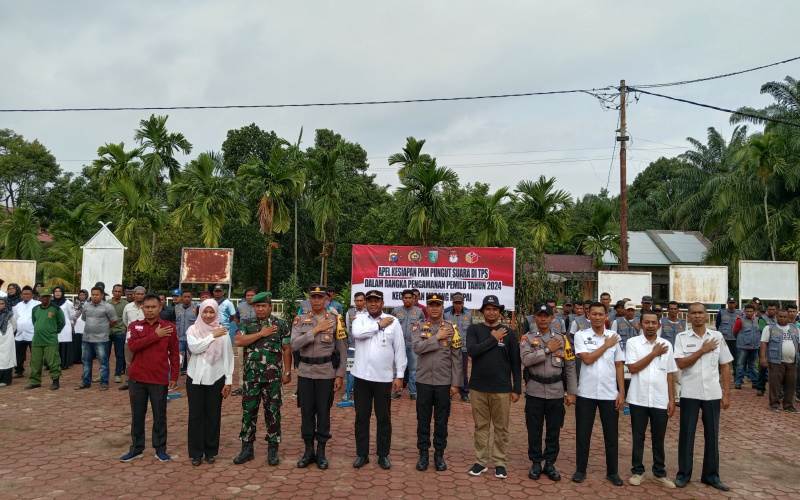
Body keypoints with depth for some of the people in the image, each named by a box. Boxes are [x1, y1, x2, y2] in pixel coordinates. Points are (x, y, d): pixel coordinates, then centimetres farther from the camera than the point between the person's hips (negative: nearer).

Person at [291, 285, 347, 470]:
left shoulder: (335, 320, -2)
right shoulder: (300, 320, 2)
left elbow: (342, 350, -1)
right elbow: (294, 345, -12)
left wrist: (340, 375, -6)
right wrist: (315, 330, -17)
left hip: (326, 373, -2)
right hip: (305, 373, 2)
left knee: (323, 412, 7)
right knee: (306, 412, 9)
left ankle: (321, 451, 20)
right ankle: (308, 450, 23)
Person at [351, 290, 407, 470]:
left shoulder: (393, 321, -1)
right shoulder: (360, 319, 2)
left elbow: (399, 350, -1)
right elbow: (357, 333, -22)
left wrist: (399, 375, -4)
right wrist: (379, 325, -14)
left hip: (384, 378, -1)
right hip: (361, 376, 1)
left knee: (384, 418, 9)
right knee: (361, 417, 10)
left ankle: (383, 455, 22)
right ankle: (362, 454, 22)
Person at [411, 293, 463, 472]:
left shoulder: (451, 328, 0)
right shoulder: (418, 327, 1)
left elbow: (456, 358, -1)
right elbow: (417, 347, -17)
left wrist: (456, 383, -4)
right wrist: (437, 337, -16)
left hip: (444, 382, 0)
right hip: (423, 381, 0)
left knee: (441, 421, 9)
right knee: (423, 420, 8)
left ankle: (439, 455, 22)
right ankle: (423, 454, 21)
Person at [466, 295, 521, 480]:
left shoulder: (509, 333, 2)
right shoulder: (474, 330, 2)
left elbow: (516, 363, 3)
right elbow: (472, 350, -16)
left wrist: (517, 388, 0)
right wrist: (493, 339, -14)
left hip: (502, 388, 0)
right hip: (478, 387, 0)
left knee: (501, 427, 7)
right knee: (481, 426, 10)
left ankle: (500, 462, 19)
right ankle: (480, 461, 21)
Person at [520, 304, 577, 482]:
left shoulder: (562, 339, 5)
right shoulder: (527, 338, -1)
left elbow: (570, 367, 5)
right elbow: (526, 360, -18)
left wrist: (572, 392, 1)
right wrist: (548, 350, -16)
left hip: (556, 392, 2)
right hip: (534, 392, -2)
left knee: (554, 430, 9)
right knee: (534, 429, 7)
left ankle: (550, 464, 24)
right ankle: (535, 463, 22)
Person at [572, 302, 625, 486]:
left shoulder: (614, 337, 3)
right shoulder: (581, 336, -3)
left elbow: (619, 366, 6)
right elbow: (587, 359, -16)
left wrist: (621, 392, 2)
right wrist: (606, 345, -9)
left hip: (609, 394, 2)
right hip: (586, 393, -1)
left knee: (611, 435, 10)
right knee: (583, 433, 8)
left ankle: (612, 471, 24)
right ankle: (580, 469, 21)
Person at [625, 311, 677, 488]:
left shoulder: (666, 345, 5)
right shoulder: (632, 342, -4)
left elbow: (670, 375, 8)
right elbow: (633, 368, -13)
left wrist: (672, 399, 6)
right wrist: (654, 354, -11)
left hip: (660, 400, 2)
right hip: (638, 399, -2)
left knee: (659, 439, 11)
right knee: (638, 437, 8)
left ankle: (660, 472, 25)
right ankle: (637, 471, 21)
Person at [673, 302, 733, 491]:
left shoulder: (717, 337, 3)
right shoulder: (682, 337, -3)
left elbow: (725, 367, 6)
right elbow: (681, 363, -13)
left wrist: (727, 394, 3)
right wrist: (702, 350, -14)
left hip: (713, 394, 2)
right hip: (689, 394, -2)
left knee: (712, 435, 9)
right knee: (686, 434, 5)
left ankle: (711, 475, 22)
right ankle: (684, 473, 16)